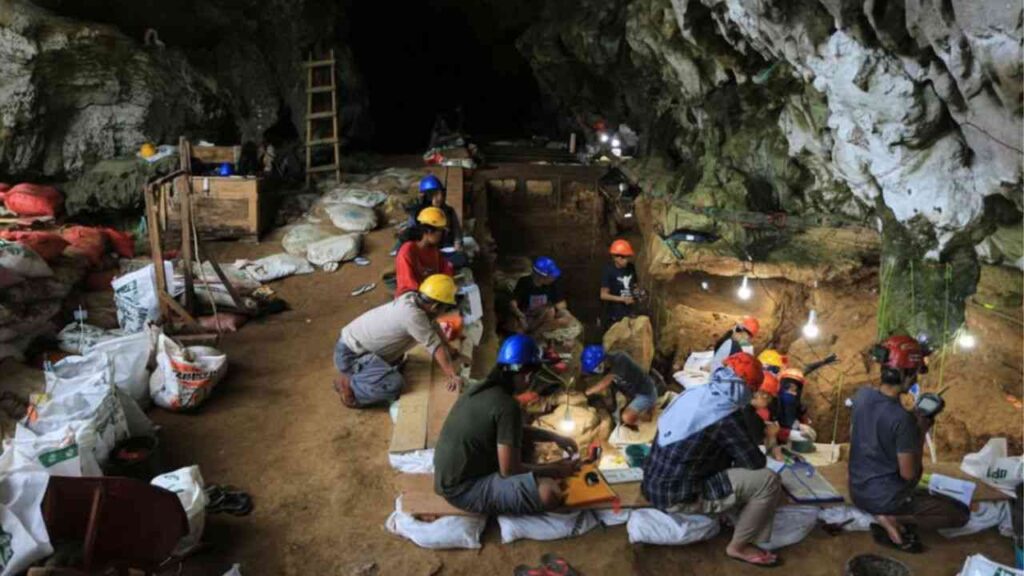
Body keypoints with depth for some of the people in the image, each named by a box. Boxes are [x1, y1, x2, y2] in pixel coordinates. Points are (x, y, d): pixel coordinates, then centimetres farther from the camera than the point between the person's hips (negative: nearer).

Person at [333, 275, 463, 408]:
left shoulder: (413, 298, -3)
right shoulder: (412, 314, -28)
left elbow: (434, 330, 13)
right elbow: (436, 346, -24)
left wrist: (453, 352, 14)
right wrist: (453, 376, -20)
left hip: (356, 345, 10)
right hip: (349, 354, -10)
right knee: (394, 384, -26)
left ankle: (355, 374, 18)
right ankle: (347, 385, -7)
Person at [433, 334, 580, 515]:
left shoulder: (483, 388, 5)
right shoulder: (507, 406, -23)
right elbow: (509, 470, -19)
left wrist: (554, 437, 15)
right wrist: (555, 469, -6)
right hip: (463, 489, -10)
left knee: (524, 439, 23)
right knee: (549, 492, -25)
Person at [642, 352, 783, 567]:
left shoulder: (692, 395, 4)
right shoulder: (726, 416, -18)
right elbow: (756, 463, -9)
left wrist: (734, 462, 15)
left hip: (654, 485, 9)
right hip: (678, 496, -9)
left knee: (722, 457, 28)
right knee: (768, 481, -9)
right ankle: (739, 546, 6)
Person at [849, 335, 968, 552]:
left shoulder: (861, 394, -7)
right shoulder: (902, 418, -28)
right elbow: (908, 474, -19)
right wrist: (921, 432, -8)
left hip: (857, 490, 7)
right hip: (883, 497, -7)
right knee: (961, 513, 6)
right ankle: (893, 518, -4)